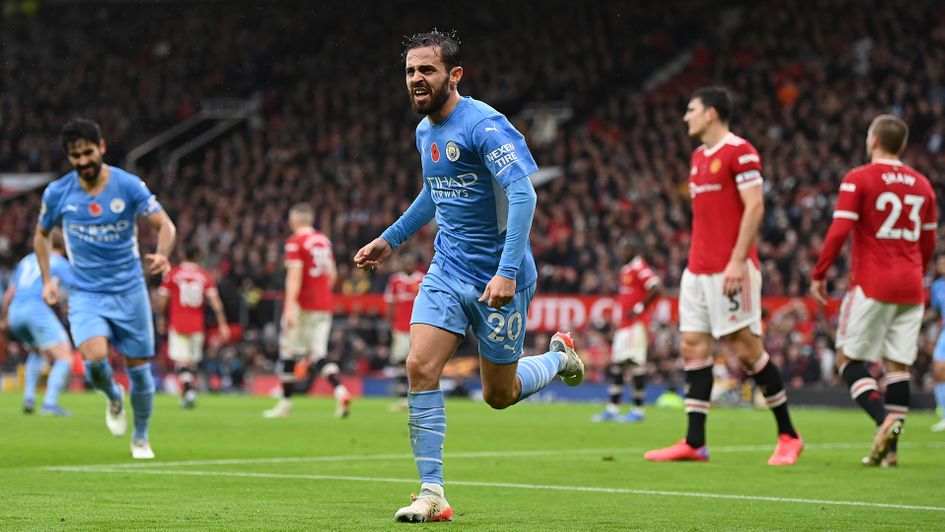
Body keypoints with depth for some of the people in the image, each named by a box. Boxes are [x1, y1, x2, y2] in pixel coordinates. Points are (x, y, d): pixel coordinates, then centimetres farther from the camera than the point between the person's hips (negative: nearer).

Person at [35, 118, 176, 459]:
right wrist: (47, 280, 7)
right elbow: (42, 234, 14)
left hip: (129, 291, 0)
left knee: (139, 369, 4)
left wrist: (162, 255, -29)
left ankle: (140, 437, 28)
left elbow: (165, 225, -8)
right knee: (95, 359, -24)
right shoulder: (57, 193, -4)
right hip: (85, 293, 0)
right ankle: (113, 397, 11)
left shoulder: (129, 186, -9)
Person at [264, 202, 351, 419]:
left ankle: (286, 403, 13)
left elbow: (294, 276, -18)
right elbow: (332, 274, 19)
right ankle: (340, 390, -20)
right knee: (319, 354, 4)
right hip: (324, 305, 6)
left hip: (303, 305, -6)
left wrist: (290, 307, -22)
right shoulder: (324, 241, 13)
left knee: (288, 352, 6)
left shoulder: (295, 242, -9)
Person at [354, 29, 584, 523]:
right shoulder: (425, 132, 8)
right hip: (447, 272, 6)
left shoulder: (484, 125, -18)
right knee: (420, 367, -13)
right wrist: (391, 239, 27)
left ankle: (559, 357, 38)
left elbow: (523, 195, -26)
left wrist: (507, 271, -33)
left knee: (499, 394, 5)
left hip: (498, 278, -6)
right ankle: (431, 494, -9)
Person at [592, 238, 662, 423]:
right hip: (624, 324, 10)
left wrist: (639, 308, -18)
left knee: (636, 364, -8)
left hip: (636, 324, -10)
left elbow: (657, 288, -22)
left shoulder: (639, 268, -12)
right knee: (616, 365, 10)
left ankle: (638, 410, -4)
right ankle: (612, 409, 13)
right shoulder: (625, 270, 17)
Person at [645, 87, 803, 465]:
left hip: (731, 268, -9)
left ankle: (788, 437, 4)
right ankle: (694, 443, 2)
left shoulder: (740, 152, -9)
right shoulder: (698, 157, 18)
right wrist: (697, 261, 19)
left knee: (746, 349, -7)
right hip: (698, 270, 9)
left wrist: (737, 261, -21)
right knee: (693, 347, 2)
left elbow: (754, 207, -16)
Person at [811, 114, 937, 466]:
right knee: (897, 365, 6)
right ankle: (889, 448, 2)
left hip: (872, 285, -5)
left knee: (849, 358, 2)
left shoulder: (858, 180, -6)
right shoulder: (921, 185, 11)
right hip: (910, 287, 5)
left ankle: (884, 419, -20)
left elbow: (839, 231, -12)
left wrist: (819, 274, -3)